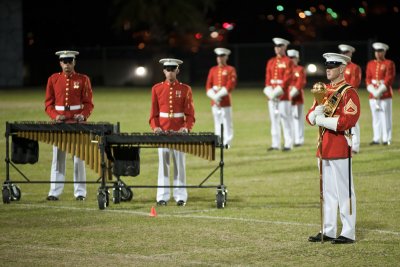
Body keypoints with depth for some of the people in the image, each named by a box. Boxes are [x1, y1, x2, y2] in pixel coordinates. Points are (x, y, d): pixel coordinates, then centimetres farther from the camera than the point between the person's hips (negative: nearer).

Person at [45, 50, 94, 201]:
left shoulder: (83, 80, 2)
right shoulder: (53, 79, 6)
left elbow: (88, 103, 1)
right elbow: (48, 103, 6)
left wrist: (83, 115, -18)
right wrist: (55, 116, -13)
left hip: (78, 124, -1)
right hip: (59, 125, 1)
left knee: (79, 158, 2)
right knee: (58, 158, 2)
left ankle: (80, 192, 7)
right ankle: (54, 192, 5)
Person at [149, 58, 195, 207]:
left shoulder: (185, 89, 3)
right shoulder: (157, 89, 6)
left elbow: (190, 113, 1)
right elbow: (154, 112, 7)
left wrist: (186, 127, -16)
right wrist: (155, 126, -11)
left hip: (179, 132, -1)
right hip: (162, 131, 1)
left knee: (179, 163, 2)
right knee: (163, 163, 1)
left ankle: (180, 196, 6)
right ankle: (162, 197, 4)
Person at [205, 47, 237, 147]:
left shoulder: (231, 70, -1)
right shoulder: (213, 70, 12)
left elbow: (230, 86, -10)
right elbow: (208, 86, 7)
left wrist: (219, 95, -15)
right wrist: (214, 97, -9)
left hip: (225, 100, -4)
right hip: (214, 101, 4)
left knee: (227, 121, -3)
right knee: (217, 121, 6)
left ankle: (227, 142, -2)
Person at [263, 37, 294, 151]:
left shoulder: (288, 62, -2)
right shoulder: (271, 62, 15)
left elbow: (288, 79, -10)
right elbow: (268, 78, 11)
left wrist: (278, 91, -17)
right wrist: (269, 92, -4)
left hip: (283, 95, -6)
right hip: (272, 96, 6)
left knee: (285, 119, -5)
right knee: (274, 119, 5)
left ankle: (288, 144, -3)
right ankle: (276, 144, 8)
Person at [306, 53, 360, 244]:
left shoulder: (348, 92, -11)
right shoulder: (324, 90, 13)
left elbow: (348, 121, -21)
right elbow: (310, 117, 14)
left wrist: (323, 120, -15)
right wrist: (316, 112, -8)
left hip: (340, 147, -8)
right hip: (324, 147, 8)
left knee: (344, 191, -3)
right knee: (327, 191, 12)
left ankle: (348, 233, 0)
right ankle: (328, 231, 18)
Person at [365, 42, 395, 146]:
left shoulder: (389, 64, -1)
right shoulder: (370, 64, 12)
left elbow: (389, 79, -9)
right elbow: (368, 78, 7)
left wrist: (380, 91, -15)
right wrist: (373, 91, -8)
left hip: (385, 94, -4)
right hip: (373, 95, 4)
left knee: (386, 117, -3)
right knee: (375, 117, 6)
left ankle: (386, 139, 0)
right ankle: (376, 138, 9)